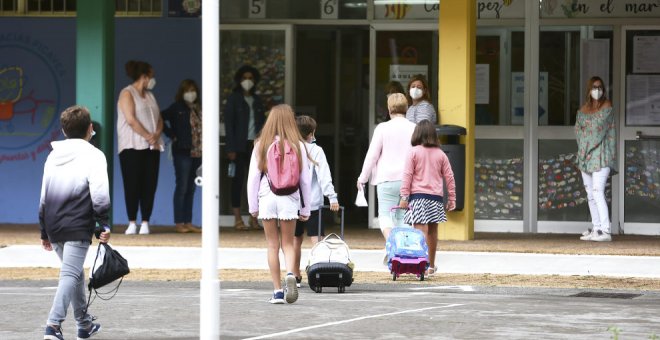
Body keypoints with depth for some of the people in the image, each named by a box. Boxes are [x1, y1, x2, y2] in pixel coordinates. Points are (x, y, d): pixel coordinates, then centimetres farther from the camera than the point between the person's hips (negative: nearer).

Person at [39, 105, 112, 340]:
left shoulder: (53, 157, 15)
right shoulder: (93, 155, -4)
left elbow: (43, 197, 18)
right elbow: (100, 196, -13)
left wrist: (44, 232, 23)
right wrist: (105, 226, -7)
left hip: (54, 227, 6)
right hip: (78, 227, -6)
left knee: (74, 271, 21)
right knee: (70, 274, -10)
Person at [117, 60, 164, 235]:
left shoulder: (150, 96, 19)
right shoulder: (127, 94, -3)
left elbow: (159, 119, 13)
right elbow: (131, 120, -13)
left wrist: (156, 135, -7)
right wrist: (148, 137, -14)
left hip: (152, 147, 6)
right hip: (133, 147, -6)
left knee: (149, 185, -1)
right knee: (132, 185, -7)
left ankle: (145, 223, 0)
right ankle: (132, 223, -4)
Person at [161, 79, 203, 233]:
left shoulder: (198, 109, 12)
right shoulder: (177, 108, -4)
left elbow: (201, 127, 16)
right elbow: (161, 118, -13)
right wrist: (172, 135, -10)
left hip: (196, 153, 6)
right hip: (182, 152, -6)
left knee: (190, 189, 9)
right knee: (182, 187, -4)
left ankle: (188, 223, 14)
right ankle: (179, 223, 0)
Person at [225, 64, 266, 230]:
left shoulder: (257, 100, 15)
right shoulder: (234, 99, 0)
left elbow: (262, 123, 15)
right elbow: (228, 123, -5)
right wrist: (231, 148, -12)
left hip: (255, 144, 4)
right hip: (240, 145, -4)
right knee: (238, 180, -3)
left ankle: (254, 218, 7)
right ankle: (237, 218, -2)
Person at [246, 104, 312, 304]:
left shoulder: (261, 145, 0)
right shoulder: (297, 145, 0)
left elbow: (253, 177, 0)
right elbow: (305, 179, 2)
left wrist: (252, 206, 9)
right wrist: (306, 208, 10)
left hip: (266, 198, 0)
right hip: (289, 199, 0)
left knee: (272, 245, 8)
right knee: (288, 243, 9)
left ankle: (277, 291, 6)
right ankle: (290, 274, -20)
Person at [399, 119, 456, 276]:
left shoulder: (414, 152, -3)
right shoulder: (440, 154, 7)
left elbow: (407, 175, -8)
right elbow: (449, 177, 8)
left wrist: (404, 197, -6)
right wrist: (452, 198, 15)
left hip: (418, 196, -4)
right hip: (436, 197, 4)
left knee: (421, 232, -10)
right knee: (432, 231, 16)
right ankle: (431, 266, 28)